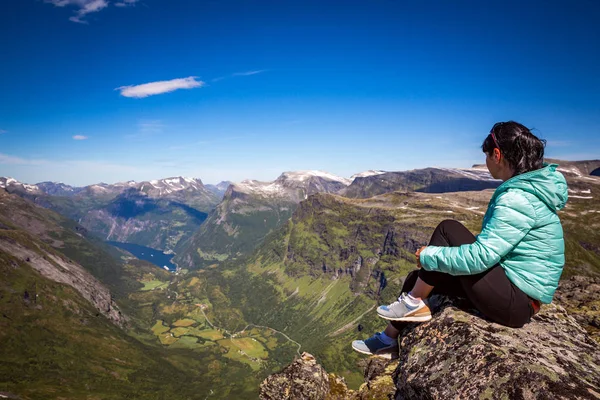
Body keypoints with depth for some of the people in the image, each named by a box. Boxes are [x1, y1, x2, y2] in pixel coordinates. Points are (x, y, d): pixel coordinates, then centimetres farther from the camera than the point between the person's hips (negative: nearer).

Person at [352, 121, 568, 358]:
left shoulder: (518, 198, -23)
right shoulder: (525, 188, 8)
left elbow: (481, 256, -29)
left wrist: (429, 256, -16)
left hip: (517, 302, -9)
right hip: (512, 286, 9)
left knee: (448, 230, -16)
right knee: (416, 278, 5)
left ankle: (412, 304, -3)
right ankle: (389, 340, 21)